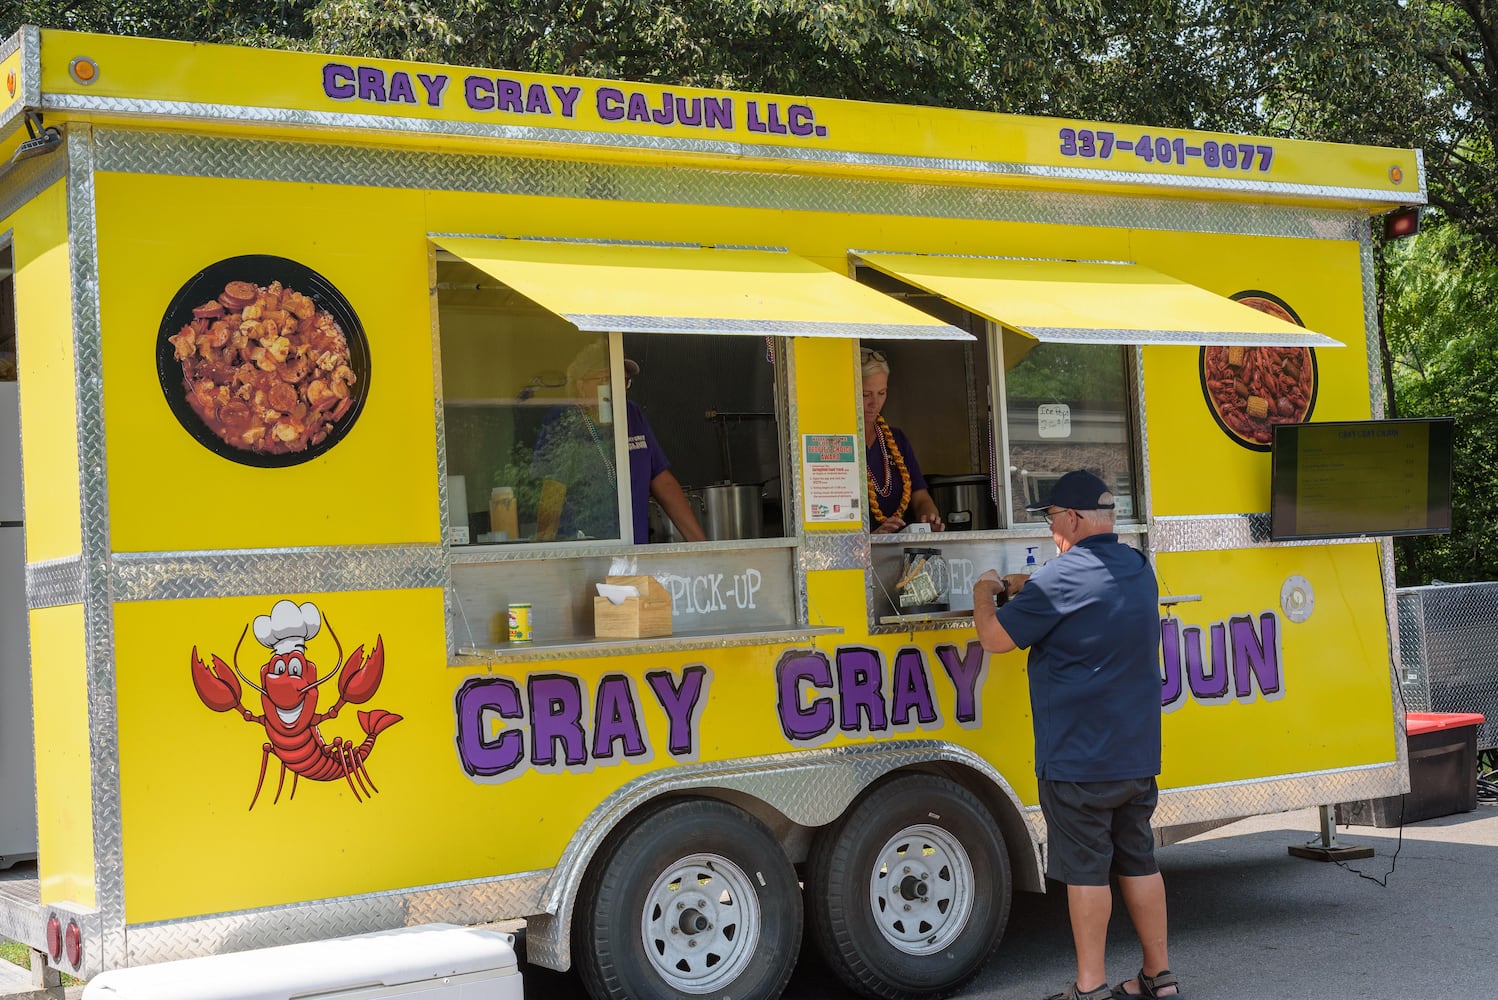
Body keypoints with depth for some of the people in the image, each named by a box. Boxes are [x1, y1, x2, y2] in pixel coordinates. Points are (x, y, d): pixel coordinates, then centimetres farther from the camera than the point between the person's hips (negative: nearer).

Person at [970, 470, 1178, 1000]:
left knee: (1086, 870, 0)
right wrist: (1027, 589, 21)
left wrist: (984, 592, 7)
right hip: (1137, 753, 7)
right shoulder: (1138, 568, 9)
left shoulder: (1061, 579, -17)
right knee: (1138, 861, 15)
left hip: (1078, 757, -7)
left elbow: (996, 638, -10)